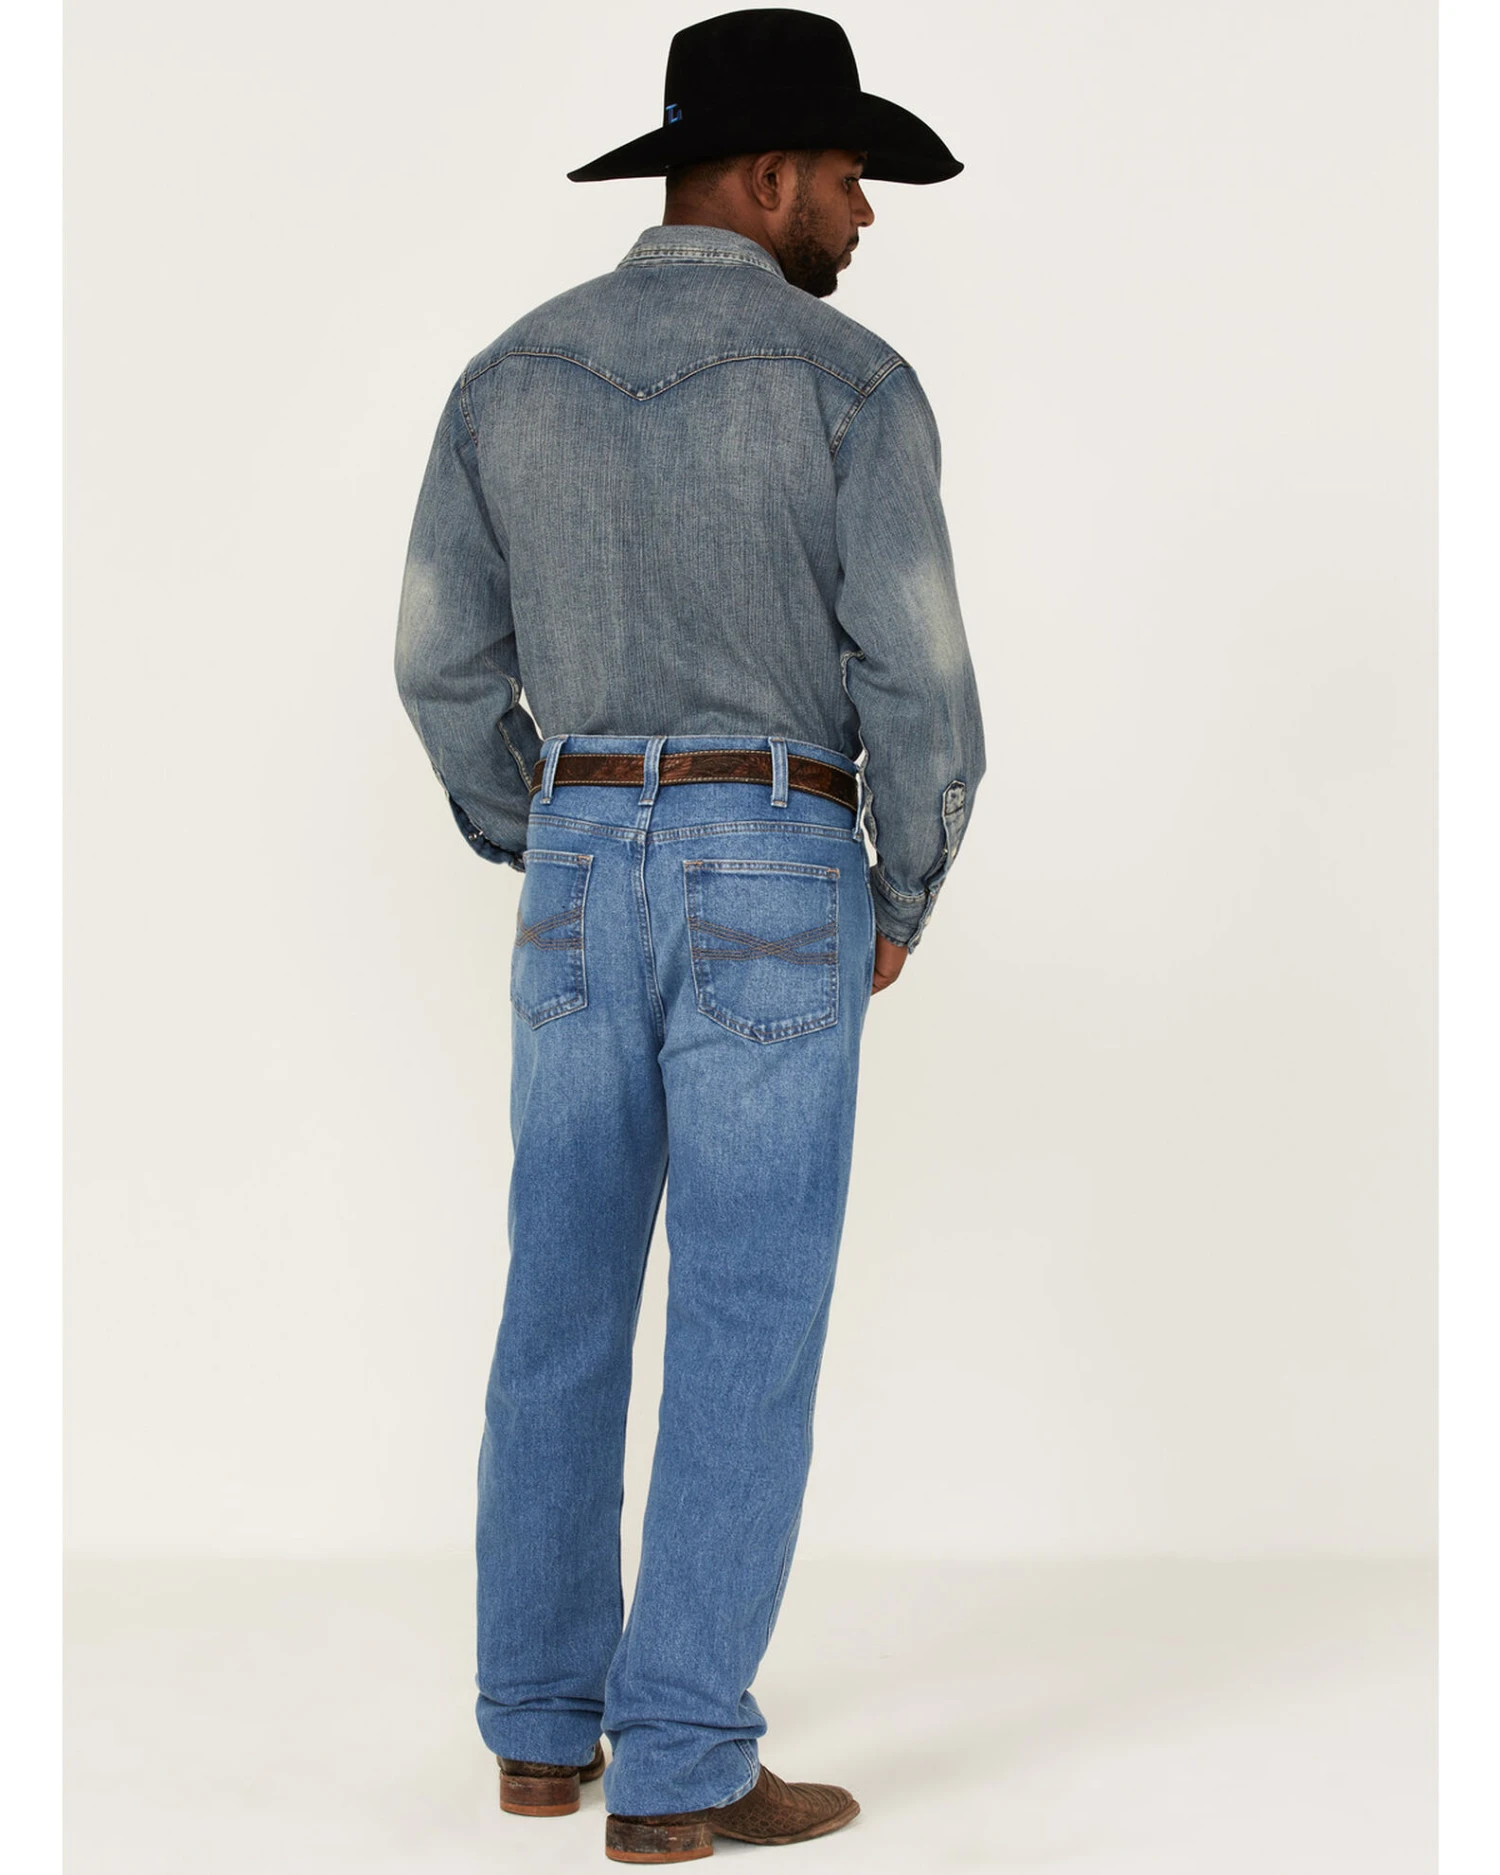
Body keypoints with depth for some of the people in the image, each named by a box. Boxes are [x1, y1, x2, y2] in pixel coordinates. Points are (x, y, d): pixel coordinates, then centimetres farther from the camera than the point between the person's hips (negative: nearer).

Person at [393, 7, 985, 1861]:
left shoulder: (511, 373, 7)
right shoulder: (854, 383, -8)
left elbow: (445, 664, 9)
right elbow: (917, 682, -13)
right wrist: (903, 914, 4)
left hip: (588, 881, 5)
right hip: (773, 892, -5)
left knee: (567, 1306, 14)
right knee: (747, 1324, 0)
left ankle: (543, 1724, 19)